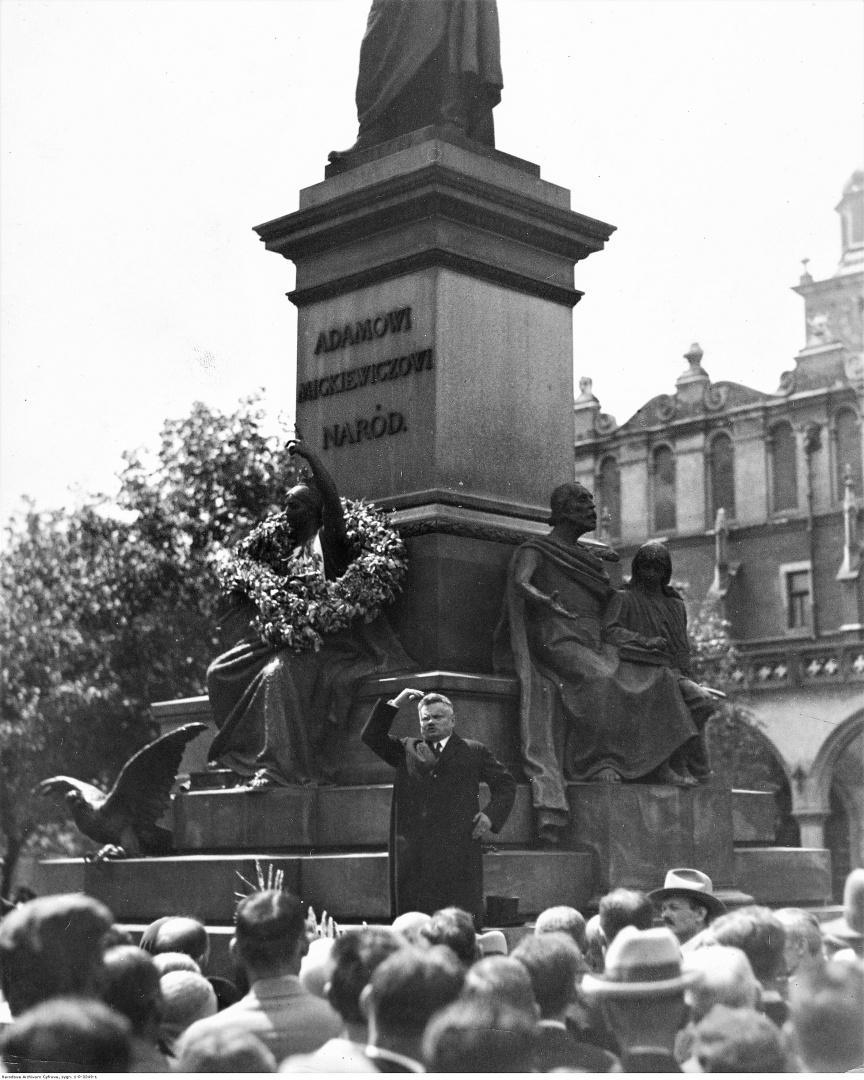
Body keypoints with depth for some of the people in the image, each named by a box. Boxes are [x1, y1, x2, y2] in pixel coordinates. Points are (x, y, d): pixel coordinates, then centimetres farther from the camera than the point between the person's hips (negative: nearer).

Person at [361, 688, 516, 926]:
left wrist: (491, 815, 1)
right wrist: (394, 704, 5)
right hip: (414, 851, 2)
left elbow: (505, 784, 17)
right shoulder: (407, 751, 18)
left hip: (458, 848, -2)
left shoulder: (473, 752, 13)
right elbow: (371, 737, 12)